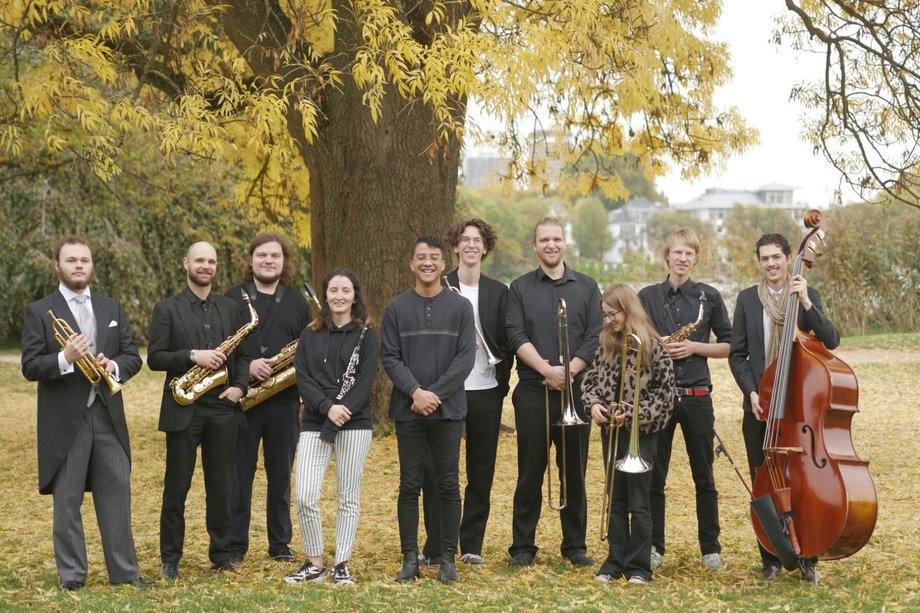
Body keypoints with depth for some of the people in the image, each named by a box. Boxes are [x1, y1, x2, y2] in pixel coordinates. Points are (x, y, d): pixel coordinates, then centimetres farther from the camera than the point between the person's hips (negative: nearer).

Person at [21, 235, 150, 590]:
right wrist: (65, 359, -25)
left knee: (117, 494, 4)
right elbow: (30, 367, -7)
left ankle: (124, 570, 10)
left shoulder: (112, 309, 13)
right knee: (67, 501, 3)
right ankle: (71, 574, 11)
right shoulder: (38, 312, 0)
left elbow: (133, 357, 10)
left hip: (108, 416, 4)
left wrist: (114, 366, -13)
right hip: (64, 421, -3)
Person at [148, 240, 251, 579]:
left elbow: (242, 354, 13)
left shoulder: (230, 308, 12)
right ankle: (170, 559, 10)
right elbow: (155, 357, -5)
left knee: (221, 488, 7)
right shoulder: (167, 309, 2)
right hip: (183, 409, -3)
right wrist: (192, 356, -17)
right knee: (176, 488, 2)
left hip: (223, 408, 3)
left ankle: (222, 555, 17)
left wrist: (240, 385, -4)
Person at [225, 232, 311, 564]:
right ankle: (235, 545, 11)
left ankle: (280, 544, 18)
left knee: (281, 476, 9)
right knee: (239, 475, 3)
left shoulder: (297, 301, 10)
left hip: (284, 402, 2)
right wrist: (245, 366, -17)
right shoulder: (233, 298, 3)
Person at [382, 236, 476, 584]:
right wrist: (415, 392, -14)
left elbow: (466, 358, -3)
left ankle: (448, 559, 10)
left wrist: (435, 394, -12)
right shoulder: (396, 308, 5)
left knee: (448, 485, 3)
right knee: (409, 486, 3)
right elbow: (390, 358, 0)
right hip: (408, 410, 0)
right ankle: (410, 558, 10)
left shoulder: (460, 307, 3)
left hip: (448, 409, 0)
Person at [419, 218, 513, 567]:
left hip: (485, 391, 2)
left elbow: (506, 342, 8)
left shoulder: (498, 292, 7)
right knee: (436, 471, -1)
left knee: (481, 472, 7)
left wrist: (502, 383, 1)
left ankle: (472, 545, 16)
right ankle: (435, 547, 6)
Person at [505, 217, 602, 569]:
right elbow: (516, 335, -4)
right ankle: (522, 547, 7)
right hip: (532, 392, -1)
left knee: (575, 471, 5)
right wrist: (547, 369, -17)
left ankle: (575, 546, 13)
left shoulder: (586, 287, 10)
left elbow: (595, 337, 1)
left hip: (576, 391, 1)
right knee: (530, 471, 1)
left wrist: (569, 371, -13)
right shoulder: (520, 288, 8)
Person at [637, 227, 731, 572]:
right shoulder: (647, 296, 5)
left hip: (696, 397, 0)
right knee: (654, 476, 4)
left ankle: (711, 548, 15)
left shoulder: (709, 296, 4)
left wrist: (695, 347, -9)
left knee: (704, 477, 6)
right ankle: (655, 548, 13)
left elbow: (727, 346, 7)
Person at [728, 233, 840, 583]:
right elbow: (737, 354, 5)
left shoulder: (807, 296, 3)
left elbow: (831, 341, -10)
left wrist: (806, 302, -20)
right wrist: (751, 392, -8)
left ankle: (808, 558, 11)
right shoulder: (747, 300, 6)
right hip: (760, 406, 1)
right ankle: (771, 560, 15)